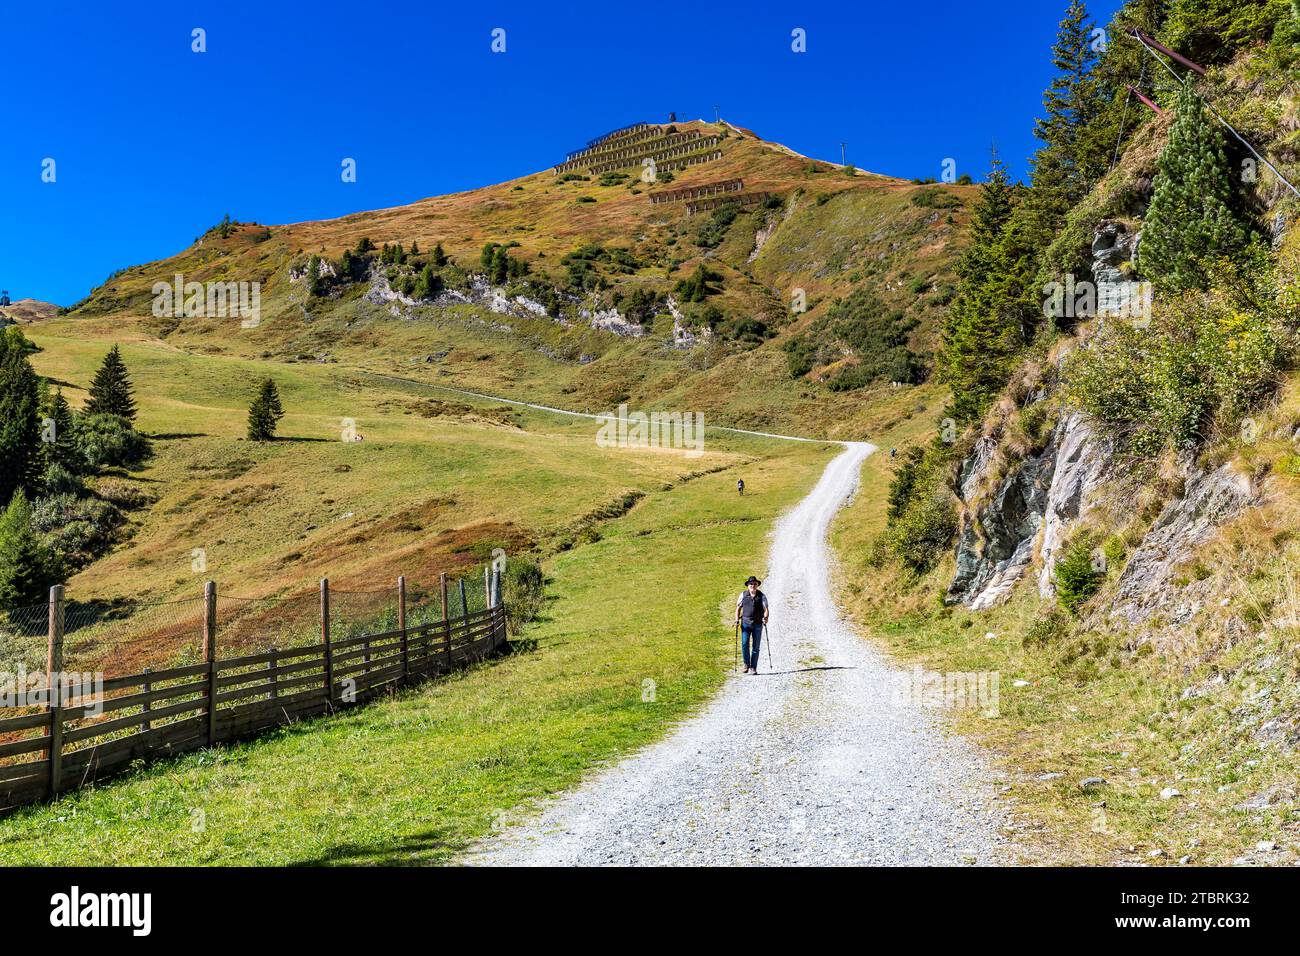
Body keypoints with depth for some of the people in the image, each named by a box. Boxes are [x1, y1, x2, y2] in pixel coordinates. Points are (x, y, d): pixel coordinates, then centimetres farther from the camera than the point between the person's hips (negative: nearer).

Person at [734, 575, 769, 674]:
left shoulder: (762, 596, 2)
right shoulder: (743, 595, 5)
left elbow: (765, 609, -3)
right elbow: (738, 608, 12)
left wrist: (765, 617, -23)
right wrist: (737, 619, -1)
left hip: (757, 624, 0)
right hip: (745, 623, 0)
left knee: (755, 647, 2)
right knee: (744, 644, -11)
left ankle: (753, 668, 11)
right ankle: (747, 664, 8)